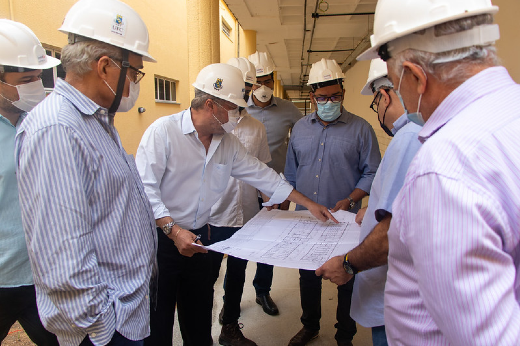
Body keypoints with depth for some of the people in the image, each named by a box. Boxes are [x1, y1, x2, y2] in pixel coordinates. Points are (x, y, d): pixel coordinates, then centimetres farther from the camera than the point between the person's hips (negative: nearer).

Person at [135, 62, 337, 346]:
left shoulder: (228, 142, 7)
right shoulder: (163, 131, -12)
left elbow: (260, 172, 10)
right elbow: (145, 187, -16)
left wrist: (309, 204, 10)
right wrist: (173, 229, -24)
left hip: (196, 237, 5)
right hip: (160, 238, -5)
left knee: (199, 322, 15)